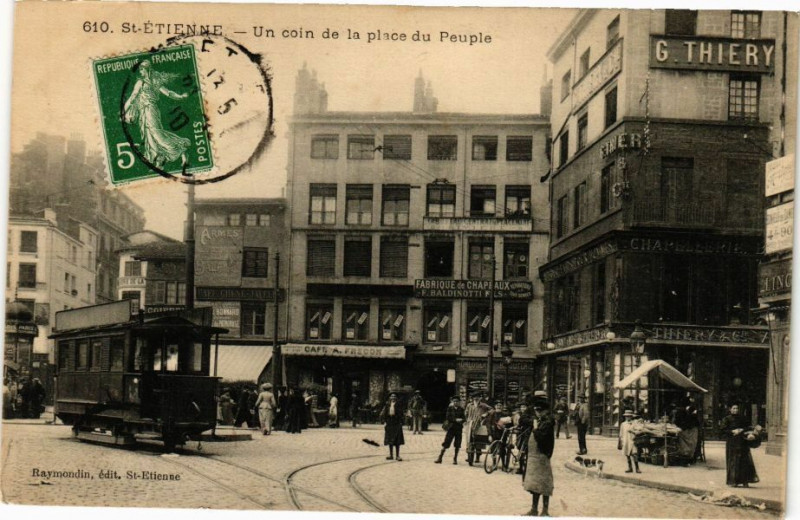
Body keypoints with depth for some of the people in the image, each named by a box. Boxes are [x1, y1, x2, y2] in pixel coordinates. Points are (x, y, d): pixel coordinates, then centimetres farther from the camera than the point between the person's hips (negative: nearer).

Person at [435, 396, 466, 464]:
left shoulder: (461, 409, 6)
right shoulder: (450, 408, 2)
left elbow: (464, 418, 4)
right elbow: (447, 417, -5)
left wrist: (461, 420, -18)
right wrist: (456, 420, -16)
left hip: (459, 428, 2)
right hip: (451, 428, -2)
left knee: (457, 445, 2)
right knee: (446, 444, -5)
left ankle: (455, 459, 14)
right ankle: (440, 458, -1)